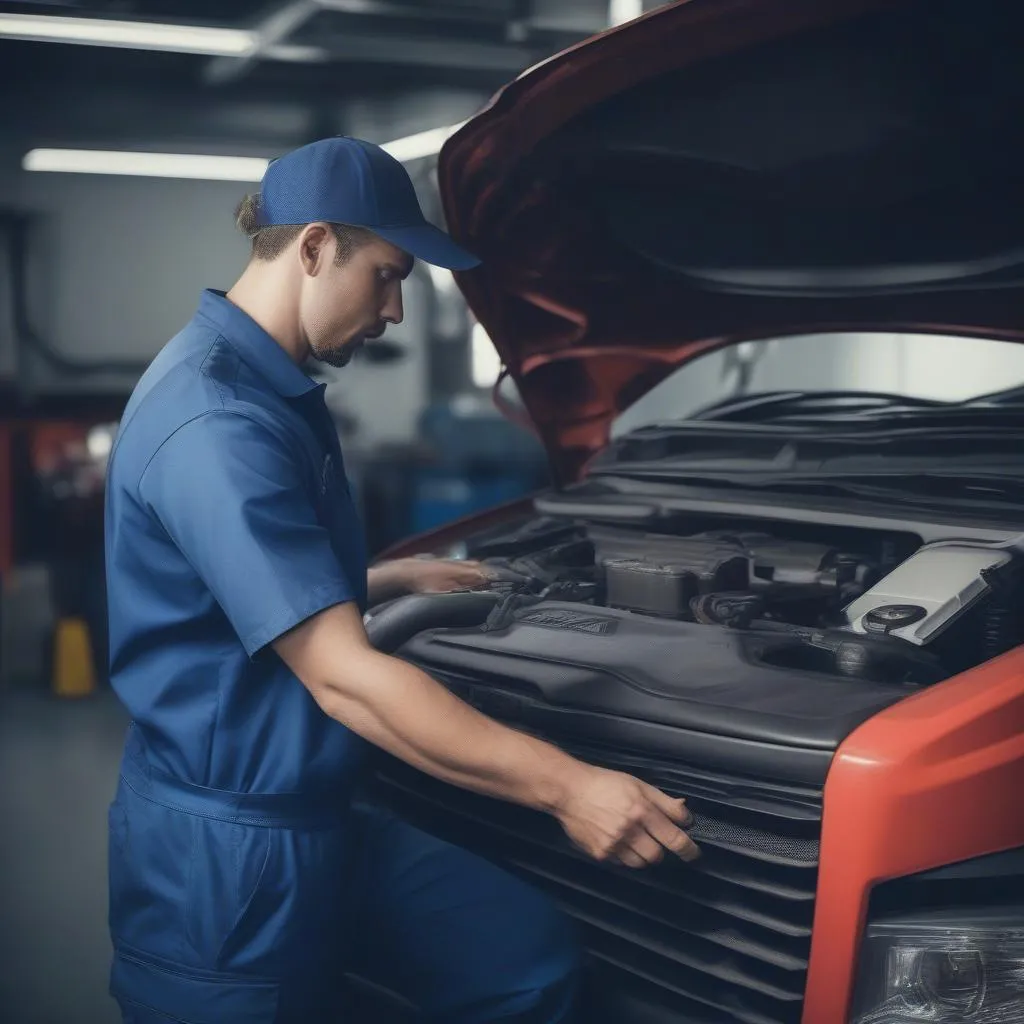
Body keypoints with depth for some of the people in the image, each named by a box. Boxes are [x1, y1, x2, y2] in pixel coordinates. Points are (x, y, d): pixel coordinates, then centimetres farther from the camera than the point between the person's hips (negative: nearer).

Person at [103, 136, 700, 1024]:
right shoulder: (214, 424, -24)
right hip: (227, 855, -9)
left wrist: (399, 581, 28)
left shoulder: (274, 395, 9)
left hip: (316, 819, 10)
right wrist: (565, 786, -26)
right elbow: (341, 677, -27)